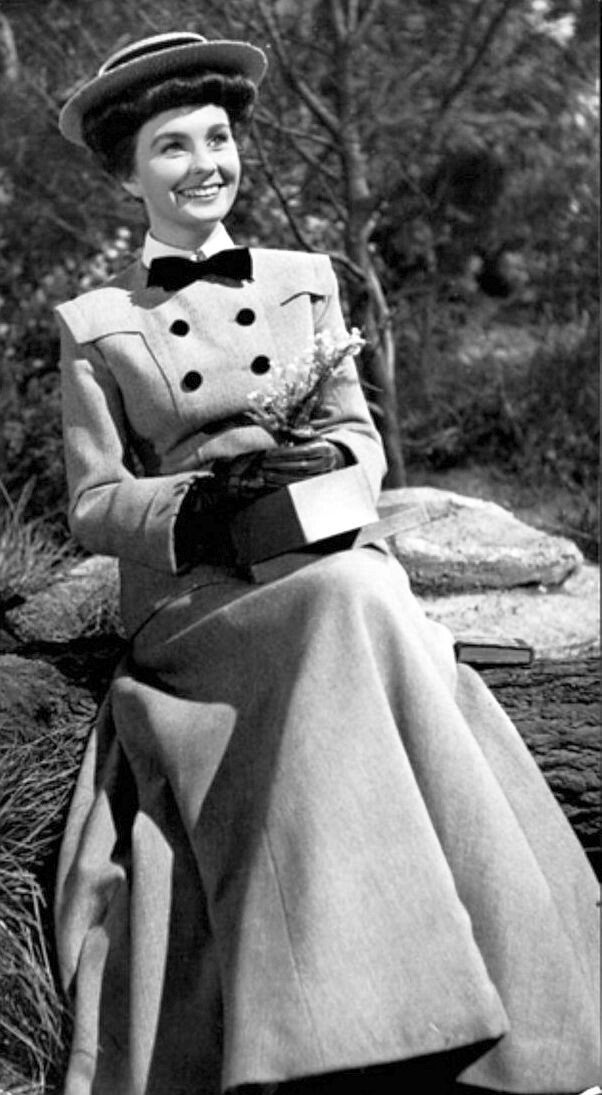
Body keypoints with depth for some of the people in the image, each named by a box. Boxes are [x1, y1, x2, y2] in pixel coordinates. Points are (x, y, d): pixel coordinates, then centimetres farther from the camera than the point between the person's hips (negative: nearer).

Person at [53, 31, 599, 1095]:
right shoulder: (93, 325, 9)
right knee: (355, 606, -35)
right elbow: (92, 506, 5)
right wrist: (202, 499, -16)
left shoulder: (304, 281, 18)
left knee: (363, 602, -34)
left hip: (339, 563, 3)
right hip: (188, 598, -3)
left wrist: (329, 457, -10)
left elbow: (362, 435, 15)